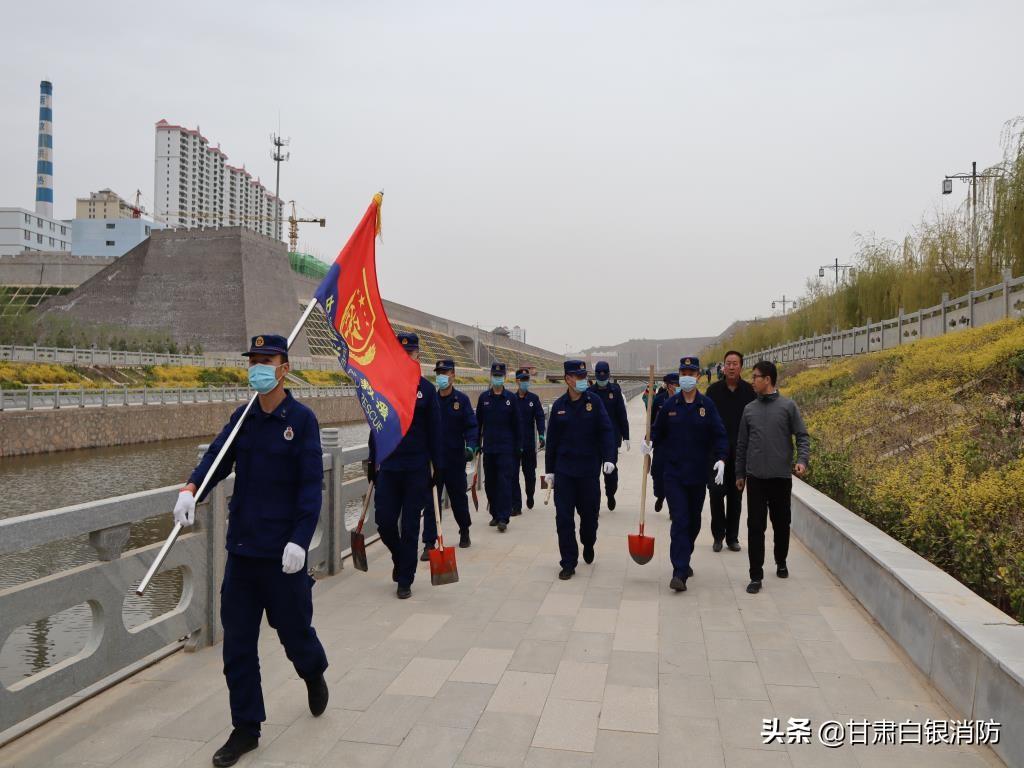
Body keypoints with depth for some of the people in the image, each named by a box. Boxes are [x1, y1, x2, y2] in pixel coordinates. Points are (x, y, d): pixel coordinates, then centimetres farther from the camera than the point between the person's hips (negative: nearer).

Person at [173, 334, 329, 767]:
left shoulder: (301, 419, -9)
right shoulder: (243, 417, 6)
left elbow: (311, 486, -13)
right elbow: (217, 457, -3)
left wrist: (299, 540, -20)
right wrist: (191, 489, -24)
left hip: (283, 551, -4)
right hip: (241, 547, 5)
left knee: (293, 629, 12)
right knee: (237, 642, 9)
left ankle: (314, 675, 45)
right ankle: (246, 727, 25)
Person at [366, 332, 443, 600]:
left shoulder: (426, 389, -2)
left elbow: (435, 431, 0)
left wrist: (438, 467, -3)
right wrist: (372, 462, 10)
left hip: (417, 469, -2)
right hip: (388, 467, 2)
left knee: (410, 527, 3)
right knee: (384, 521, 3)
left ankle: (405, 580, 16)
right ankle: (400, 559, 32)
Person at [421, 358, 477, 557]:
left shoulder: (461, 399, -3)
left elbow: (471, 426, -6)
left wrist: (471, 446, -21)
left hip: (455, 458, -1)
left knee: (458, 498, 14)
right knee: (430, 502, -4)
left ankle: (464, 530, 39)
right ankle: (429, 544, 1)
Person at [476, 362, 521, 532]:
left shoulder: (511, 398, 2)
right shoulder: (484, 397, 6)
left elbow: (516, 424, 4)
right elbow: (478, 422, 10)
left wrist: (518, 446, 1)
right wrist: (477, 443, 7)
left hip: (506, 448, -3)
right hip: (488, 448, 3)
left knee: (505, 482, -7)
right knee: (490, 483, 9)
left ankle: (503, 518, -6)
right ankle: (495, 514, 22)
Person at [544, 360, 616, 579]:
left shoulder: (594, 401, -3)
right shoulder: (559, 405, 2)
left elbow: (606, 431, -6)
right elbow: (552, 439, 7)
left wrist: (609, 458, -18)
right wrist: (549, 470, 8)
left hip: (589, 470, -1)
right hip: (564, 470, 1)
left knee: (589, 513, 12)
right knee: (564, 518, -1)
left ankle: (588, 545, 43)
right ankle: (568, 563, 10)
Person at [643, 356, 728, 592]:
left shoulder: (707, 405, -1)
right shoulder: (669, 405, 1)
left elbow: (719, 435, -3)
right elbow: (658, 431, 11)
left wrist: (721, 458, -18)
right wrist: (650, 443, -10)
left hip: (698, 474, 2)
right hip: (674, 473, -1)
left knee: (693, 522, 15)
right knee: (680, 521, -9)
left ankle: (683, 561, 36)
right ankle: (680, 572, -9)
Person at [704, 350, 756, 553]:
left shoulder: (749, 391, 1)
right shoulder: (714, 390, 1)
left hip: (740, 451, 1)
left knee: (735, 494, 8)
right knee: (716, 492, -2)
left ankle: (732, 537, 18)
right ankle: (718, 535, 12)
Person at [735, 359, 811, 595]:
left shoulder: (788, 406, -1)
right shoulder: (749, 408, 7)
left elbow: (802, 437, 0)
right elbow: (742, 444, 11)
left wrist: (803, 460, -17)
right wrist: (740, 473, 12)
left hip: (781, 477, -1)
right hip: (755, 477, 1)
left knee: (781, 523, 13)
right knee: (755, 527, -2)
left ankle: (781, 562, 37)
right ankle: (756, 576, 3)